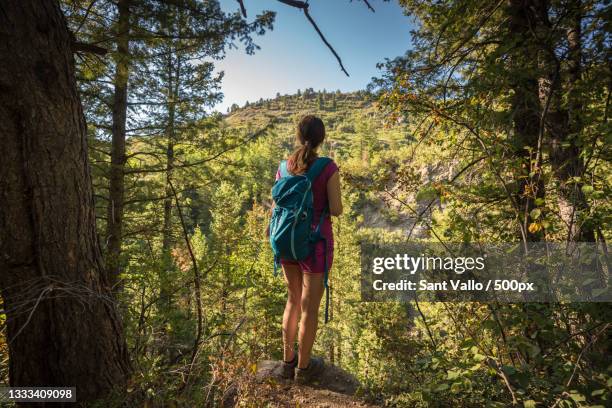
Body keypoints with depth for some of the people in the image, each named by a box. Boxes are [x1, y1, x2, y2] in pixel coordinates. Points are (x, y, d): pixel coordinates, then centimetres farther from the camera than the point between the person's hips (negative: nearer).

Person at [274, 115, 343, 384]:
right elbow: (336, 210, -14)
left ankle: (288, 360, 34)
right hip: (315, 244, -5)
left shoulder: (284, 167, -1)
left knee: (294, 299, 22)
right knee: (310, 306, 11)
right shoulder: (329, 168, -15)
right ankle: (303, 367, 28)